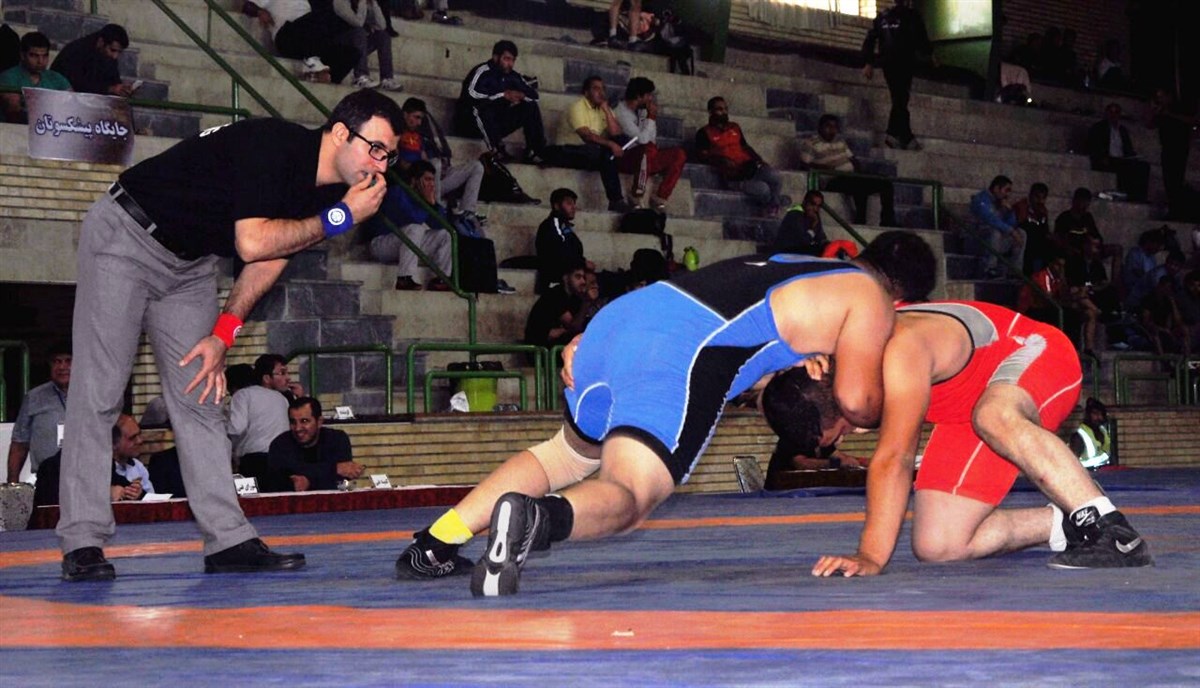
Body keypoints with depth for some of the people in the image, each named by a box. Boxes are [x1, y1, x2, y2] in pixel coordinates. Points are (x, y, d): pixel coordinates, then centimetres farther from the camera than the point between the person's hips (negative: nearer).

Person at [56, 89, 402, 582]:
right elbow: (252, 243, -33)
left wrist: (223, 334, -1)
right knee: (98, 394, -9)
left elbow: (271, 260, 6)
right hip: (124, 239, -8)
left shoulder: (325, 191, -2)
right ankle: (83, 543, -8)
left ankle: (229, 541, 0)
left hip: (189, 264, 8)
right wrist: (341, 217, -26)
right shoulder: (274, 146, -27)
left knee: (199, 398, 3)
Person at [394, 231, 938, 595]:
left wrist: (589, 344, 26)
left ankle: (436, 543, 19)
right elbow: (856, 400, 1)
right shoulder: (871, 300, 14)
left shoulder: (791, 264, 34)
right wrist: (872, 406, 25)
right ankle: (537, 517, -51)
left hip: (618, 313, 8)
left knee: (570, 452, 28)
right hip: (681, 353, -8)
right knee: (628, 494, -18)